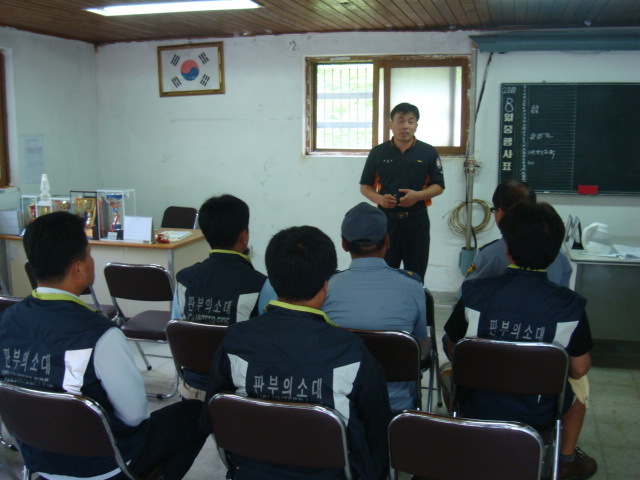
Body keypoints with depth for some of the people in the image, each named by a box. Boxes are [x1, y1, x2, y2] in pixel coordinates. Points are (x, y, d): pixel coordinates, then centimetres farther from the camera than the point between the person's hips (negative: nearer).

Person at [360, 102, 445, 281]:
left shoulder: (428, 152, 2)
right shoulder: (378, 152, 3)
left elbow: (438, 186, 4)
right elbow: (365, 186, 7)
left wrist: (418, 195, -15)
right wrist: (379, 198, -13)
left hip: (416, 220, 0)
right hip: (386, 219, 0)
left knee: (415, 274, 7)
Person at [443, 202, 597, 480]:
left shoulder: (474, 294, -19)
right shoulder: (570, 307, -20)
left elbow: (453, 351, -5)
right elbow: (578, 369, -8)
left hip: (476, 407, 0)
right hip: (537, 415, 0)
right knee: (579, 381, 31)